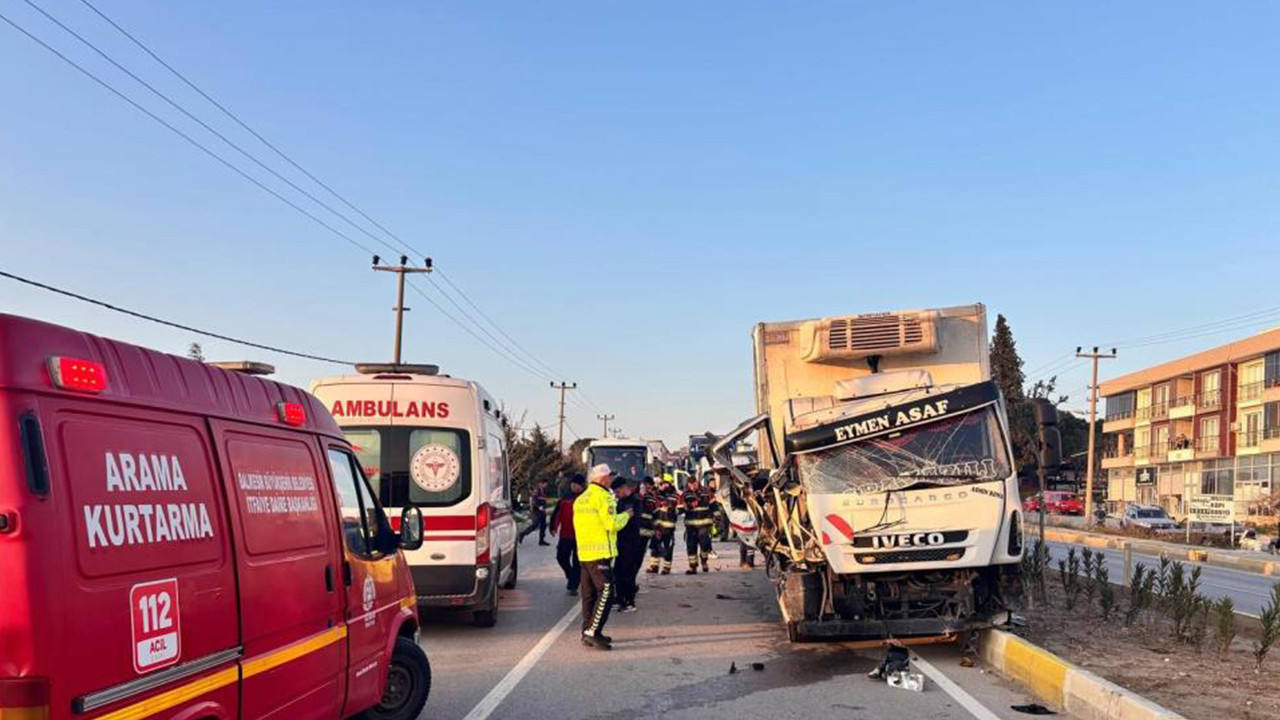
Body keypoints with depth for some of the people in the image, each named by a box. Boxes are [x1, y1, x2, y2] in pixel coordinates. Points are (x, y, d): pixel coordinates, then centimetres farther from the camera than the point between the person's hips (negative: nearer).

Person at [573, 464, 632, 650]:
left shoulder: (580, 499, 17)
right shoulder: (603, 496, -11)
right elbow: (612, 524, -18)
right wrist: (625, 516, -1)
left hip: (584, 552, 9)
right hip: (600, 552, -9)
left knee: (589, 594, 12)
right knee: (605, 592, -9)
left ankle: (588, 632, 16)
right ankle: (593, 632, -15)